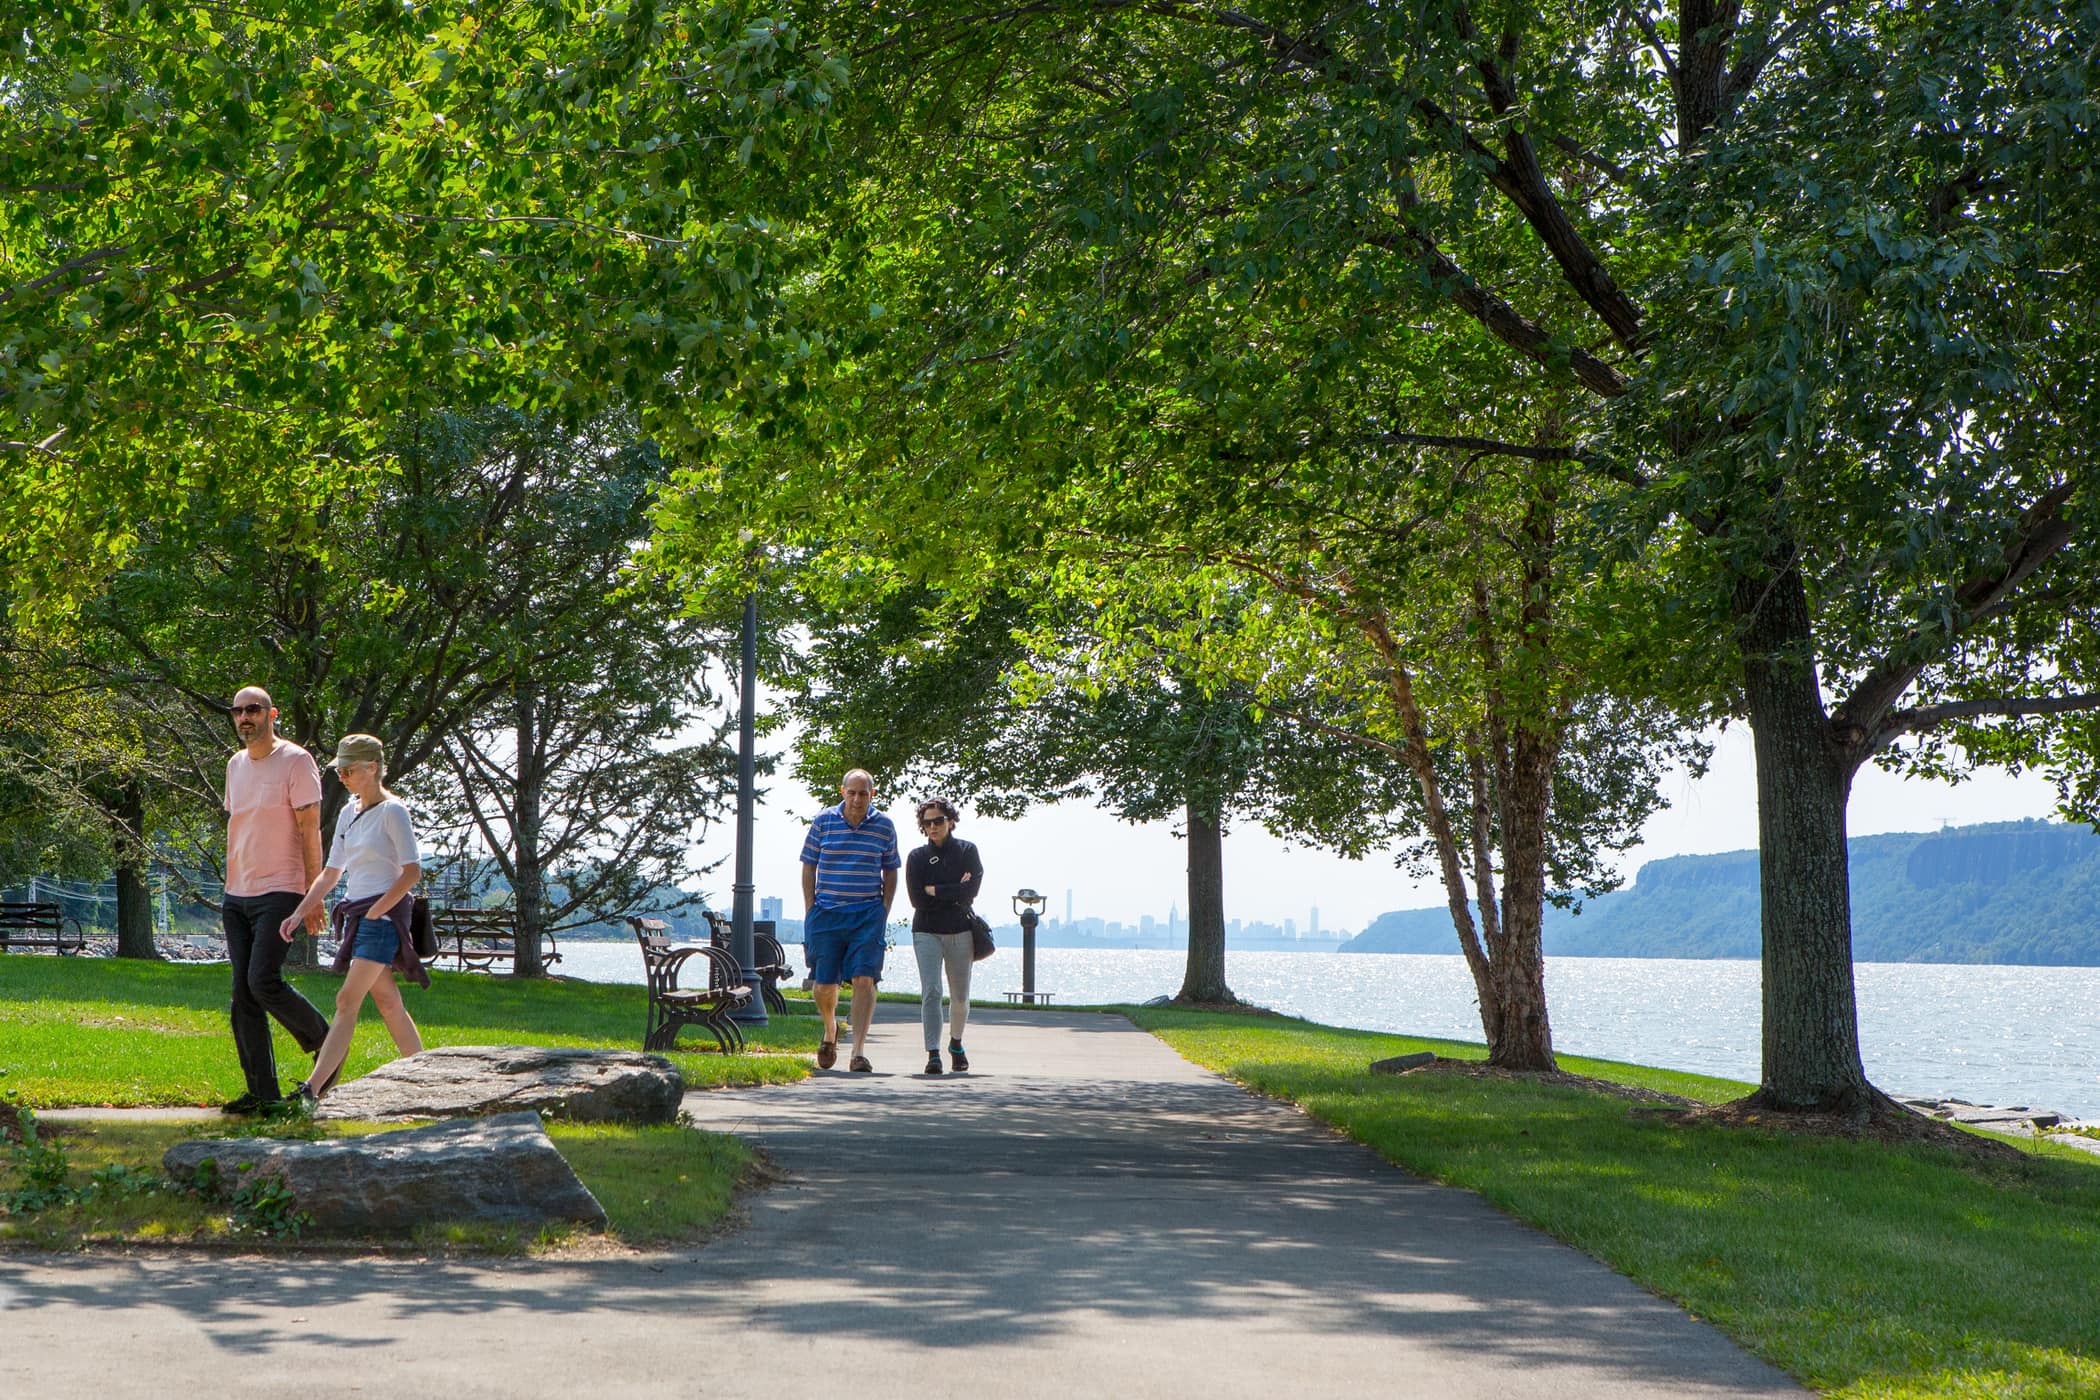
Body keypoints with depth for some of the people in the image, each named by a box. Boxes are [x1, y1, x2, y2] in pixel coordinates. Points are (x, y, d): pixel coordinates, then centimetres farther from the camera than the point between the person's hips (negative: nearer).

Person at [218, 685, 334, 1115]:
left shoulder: (295, 761, -7)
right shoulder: (235, 764, 15)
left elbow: (310, 830, -9)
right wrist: (229, 889, 17)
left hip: (279, 892, -8)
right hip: (237, 896, 8)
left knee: (263, 982, -17)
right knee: (242, 995, 3)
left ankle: (327, 1045, 5)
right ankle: (262, 1093, 5)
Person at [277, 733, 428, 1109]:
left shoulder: (393, 811, -9)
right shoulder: (348, 813, 15)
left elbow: (412, 872, -14)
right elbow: (331, 872, 18)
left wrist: (376, 911, -16)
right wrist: (299, 913, 9)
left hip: (385, 915, -9)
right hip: (357, 915, 9)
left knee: (347, 1001, -14)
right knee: (387, 1003, 10)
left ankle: (314, 1090, -20)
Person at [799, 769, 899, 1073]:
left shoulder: (884, 826, 4)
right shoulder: (823, 821, 2)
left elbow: (890, 873, 12)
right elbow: (809, 868, 7)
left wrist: (884, 913, 3)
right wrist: (810, 911, 1)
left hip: (867, 915, 0)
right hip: (826, 913, 1)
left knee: (864, 979, -13)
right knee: (824, 984, 4)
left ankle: (859, 1050, -13)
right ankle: (830, 1030, 35)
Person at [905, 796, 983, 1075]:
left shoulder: (967, 851, 3)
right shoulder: (917, 857, 3)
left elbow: (972, 890, -11)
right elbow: (916, 899, -7)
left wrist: (934, 890, -9)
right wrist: (954, 893, -8)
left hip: (960, 931, 1)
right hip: (927, 932, -1)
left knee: (960, 995, 9)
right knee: (931, 991, -15)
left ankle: (956, 1044, 33)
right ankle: (933, 1054, -19)